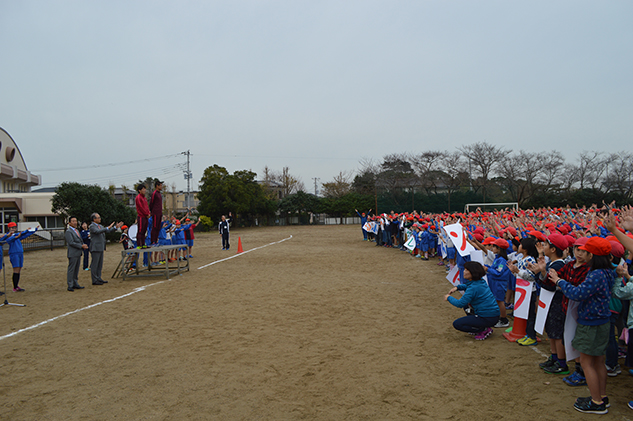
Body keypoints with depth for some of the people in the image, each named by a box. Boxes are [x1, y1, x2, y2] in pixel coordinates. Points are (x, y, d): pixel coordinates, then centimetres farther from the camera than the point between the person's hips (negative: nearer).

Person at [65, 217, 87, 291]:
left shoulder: (77, 230, 18)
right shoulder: (68, 232, -9)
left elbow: (80, 240, 22)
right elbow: (71, 243, -18)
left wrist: (84, 245, 1)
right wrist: (81, 246, -18)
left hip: (78, 253, 8)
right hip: (73, 254, -8)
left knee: (76, 269, 12)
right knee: (71, 270, -4)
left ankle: (75, 284, 18)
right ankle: (70, 286, 0)